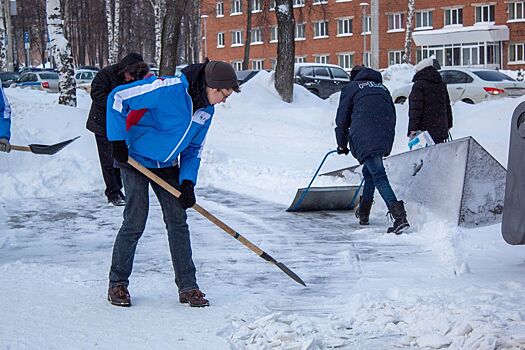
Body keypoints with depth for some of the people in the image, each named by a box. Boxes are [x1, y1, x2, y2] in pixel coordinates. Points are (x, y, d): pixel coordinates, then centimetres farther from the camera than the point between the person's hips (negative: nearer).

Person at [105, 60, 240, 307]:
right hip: (135, 160, -7)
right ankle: (117, 284, 7)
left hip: (167, 166, 7)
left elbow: (194, 148, 10)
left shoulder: (206, 109, -2)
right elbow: (118, 97, -24)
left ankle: (187, 286, 8)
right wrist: (118, 141, -22)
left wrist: (187, 181, -4)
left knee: (178, 222, 2)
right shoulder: (169, 89, -27)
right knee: (135, 222, -9)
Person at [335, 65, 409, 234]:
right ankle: (363, 213, 34)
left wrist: (342, 145, 25)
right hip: (386, 136, 6)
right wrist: (387, 146, 33)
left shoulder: (351, 88, 17)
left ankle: (400, 217, -30)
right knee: (369, 172, 25)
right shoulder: (382, 88, 30)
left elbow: (342, 119, 15)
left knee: (379, 176, -14)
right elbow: (392, 115, 28)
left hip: (365, 136, -6)